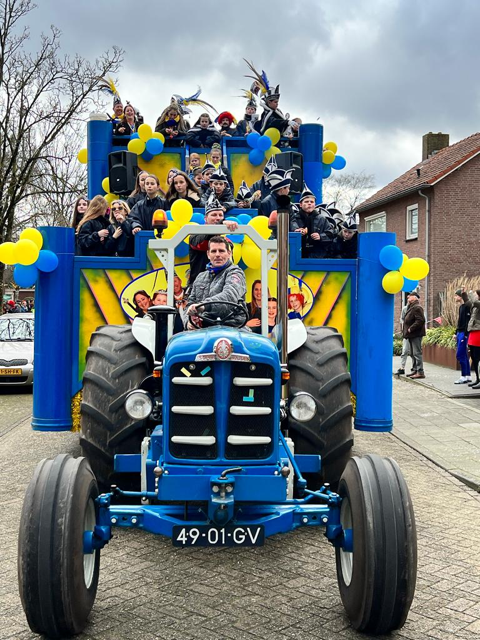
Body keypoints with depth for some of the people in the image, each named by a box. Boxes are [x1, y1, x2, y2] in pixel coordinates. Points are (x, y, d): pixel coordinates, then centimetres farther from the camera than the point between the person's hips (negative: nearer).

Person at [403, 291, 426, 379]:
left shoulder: (417, 308, -15)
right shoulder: (411, 307, 18)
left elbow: (420, 320, -25)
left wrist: (411, 328, -22)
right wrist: (407, 330, 12)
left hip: (416, 335, -11)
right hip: (412, 335, 11)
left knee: (417, 353, -11)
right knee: (413, 353, 16)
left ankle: (420, 372, -10)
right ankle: (415, 370, 23)